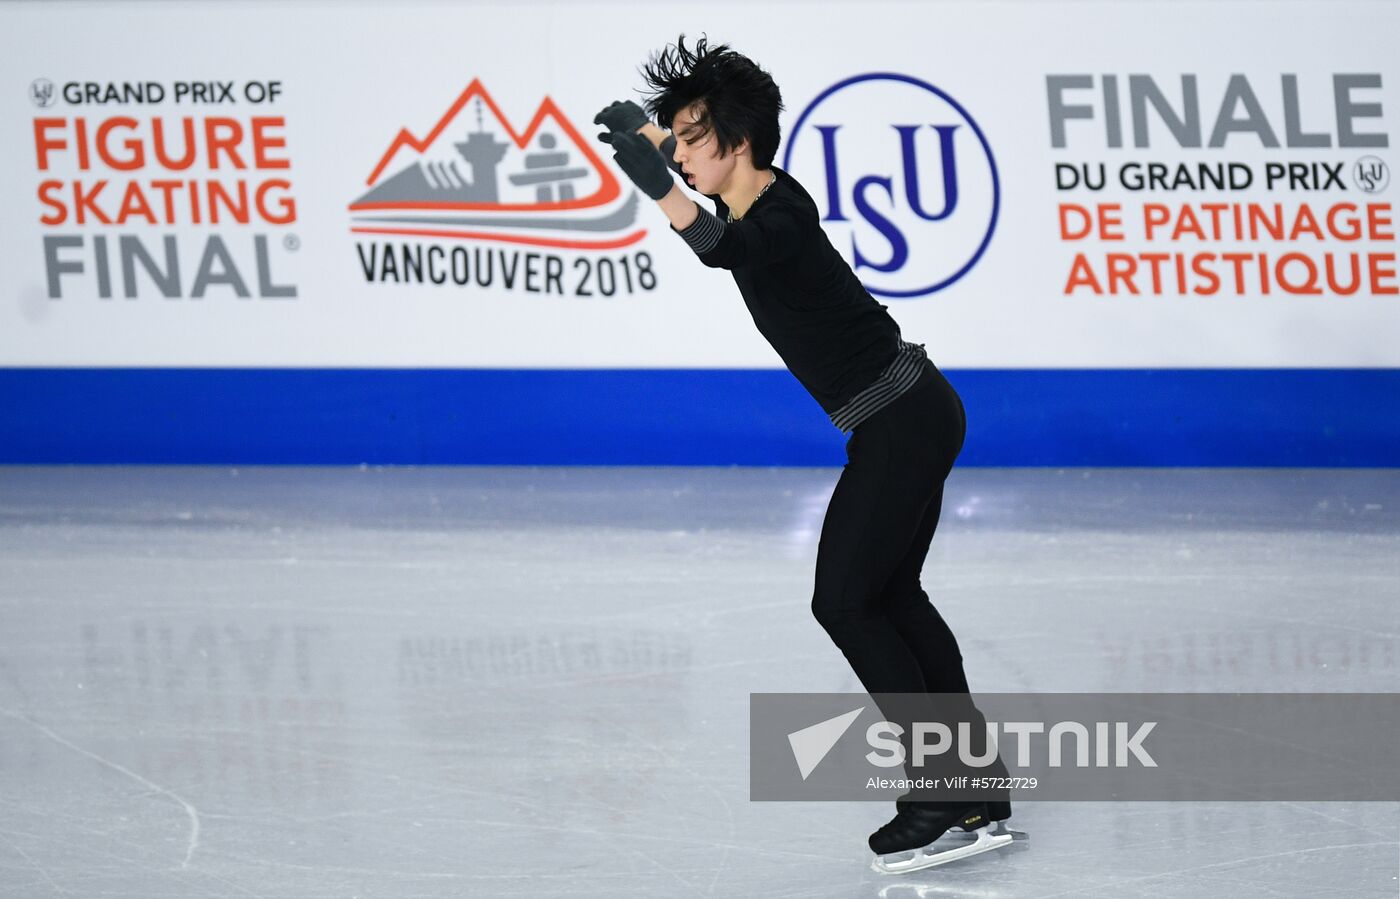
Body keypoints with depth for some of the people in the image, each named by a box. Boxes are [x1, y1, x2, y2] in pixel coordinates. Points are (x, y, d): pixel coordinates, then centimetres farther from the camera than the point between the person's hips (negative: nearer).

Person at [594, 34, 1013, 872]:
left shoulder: (778, 220, -23)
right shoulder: (762, 197, 5)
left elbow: (726, 250, -50)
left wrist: (661, 187, -62)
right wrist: (648, 129, 40)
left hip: (903, 422, -10)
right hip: (909, 415, 10)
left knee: (845, 601, -6)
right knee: (892, 595, 17)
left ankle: (943, 794, -3)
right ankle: (978, 787, 22)